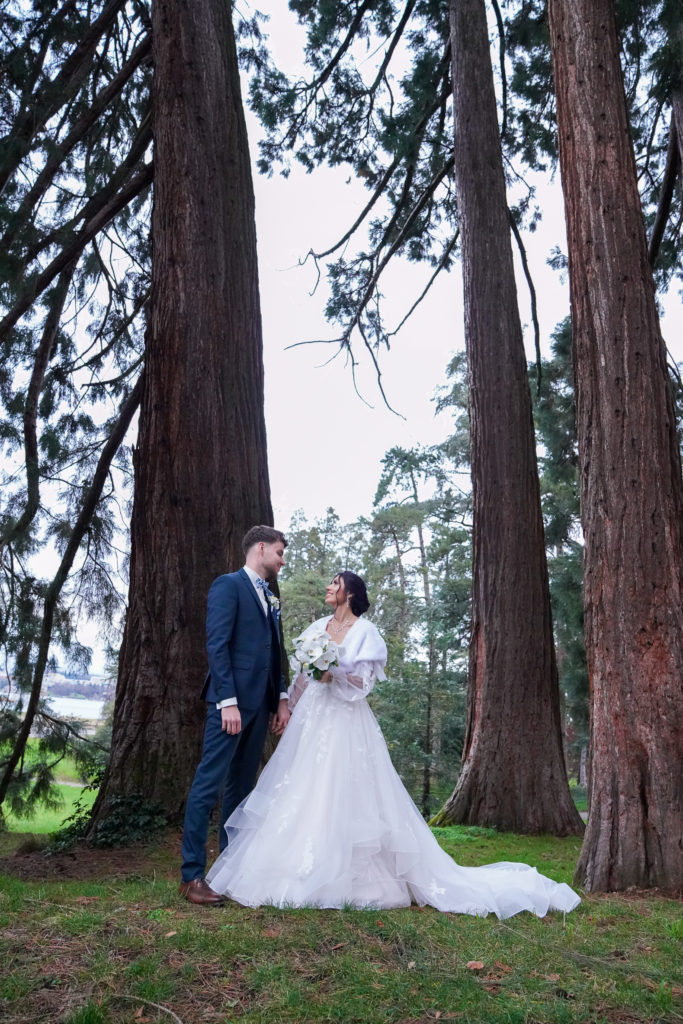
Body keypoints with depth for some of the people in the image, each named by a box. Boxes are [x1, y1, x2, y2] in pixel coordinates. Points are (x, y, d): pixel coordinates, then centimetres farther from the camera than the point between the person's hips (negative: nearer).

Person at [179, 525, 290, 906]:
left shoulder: (271, 598, 20)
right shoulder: (228, 585, -5)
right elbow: (217, 645, -13)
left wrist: (281, 698, 10)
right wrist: (228, 702, -19)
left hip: (259, 704, 8)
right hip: (232, 700, -8)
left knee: (241, 787, 12)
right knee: (209, 785, -5)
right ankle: (193, 875, 2)